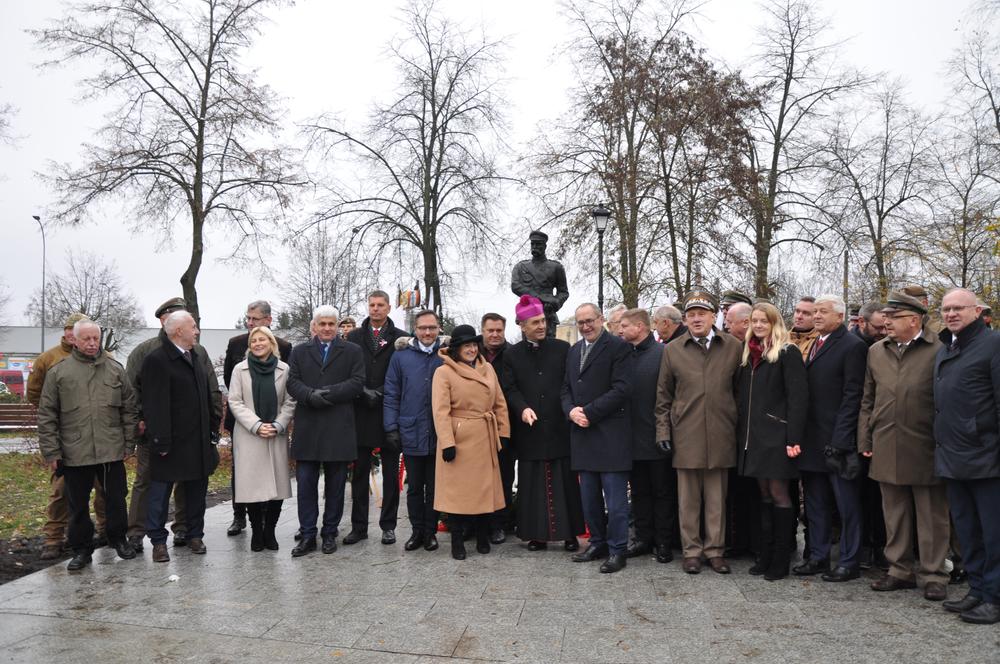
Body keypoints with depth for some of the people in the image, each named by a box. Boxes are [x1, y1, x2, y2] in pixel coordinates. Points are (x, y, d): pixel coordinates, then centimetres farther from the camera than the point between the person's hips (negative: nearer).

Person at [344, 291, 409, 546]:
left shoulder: (401, 338, 2)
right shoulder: (354, 337, 10)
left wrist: (381, 392, -10)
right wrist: (364, 392, -9)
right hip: (361, 412, 2)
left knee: (391, 473, 5)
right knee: (360, 473, 8)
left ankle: (388, 525, 15)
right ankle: (359, 526, 17)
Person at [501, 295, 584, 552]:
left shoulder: (563, 348, 4)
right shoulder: (512, 355, 6)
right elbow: (509, 388, 0)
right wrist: (522, 408, -17)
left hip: (560, 427, 0)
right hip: (529, 430, 1)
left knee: (565, 482, 5)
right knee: (533, 484, 7)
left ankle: (570, 533, 17)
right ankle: (537, 533, 17)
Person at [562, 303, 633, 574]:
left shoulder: (618, 347, -6)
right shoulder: (574, 350, 16)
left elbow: (622, 389, -14)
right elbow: (566, 388, 17)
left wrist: (589, 412, -16)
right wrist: (571, 410, -4)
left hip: (611, 434, -7)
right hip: (583, 433, 7)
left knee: (615, 497, -1)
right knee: (589, 497, 14)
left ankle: (617, 550, 11)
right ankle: (598, 542, 28)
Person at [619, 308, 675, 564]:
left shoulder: (663, 353, -9)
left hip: (657, 437, -5)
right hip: (633, 437, 5)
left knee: (663, 492, 8)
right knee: (639, 492, 14)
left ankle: (663, 542, 19)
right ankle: (643, 538, 25)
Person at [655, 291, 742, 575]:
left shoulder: (734, 347, 5)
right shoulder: (673, 350, 5)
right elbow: (663, 396, 8)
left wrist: (741, 428, 7)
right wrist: (663, 430, 3)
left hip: (721, 434, 0)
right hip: (685, 435, 0)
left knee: (717, 497, 8)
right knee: (688, 498, 6)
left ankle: (715, 549, 21)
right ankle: (692, 550, 18)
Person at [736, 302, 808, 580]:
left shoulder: (788, 353, -5)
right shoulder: (749, 354, 14)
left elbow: (797, 397, -12)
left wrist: (794, 439, -18)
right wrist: (741, 432, 9)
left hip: (776, 435, -6)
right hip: (753, 435, 6)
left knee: (778, 493, -1)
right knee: (765, 494, 12)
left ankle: (780, 560, 8)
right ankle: (765, 555, 20)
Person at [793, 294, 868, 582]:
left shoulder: (853, 346, -9)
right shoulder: (815, 345, 14)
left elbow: (852, 396, -14)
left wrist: (839, 440, -19)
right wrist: (801, 436, 8)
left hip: (838, 440, -8)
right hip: (813, 440, 8)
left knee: (847, 505, 6)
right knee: (815, 503, 15)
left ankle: (849, 562, 16)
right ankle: (818, 556, 26)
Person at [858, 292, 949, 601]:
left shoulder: (939, 350, -4)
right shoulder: (876, 352, 11)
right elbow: (867, 400, 13)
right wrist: (865, 441, 9)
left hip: (926, 449, -4)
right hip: (886, 449, 4)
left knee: (931, 515, 6)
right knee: (894, 514, 12)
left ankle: (933, 574, 17)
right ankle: (900, 570, 24)